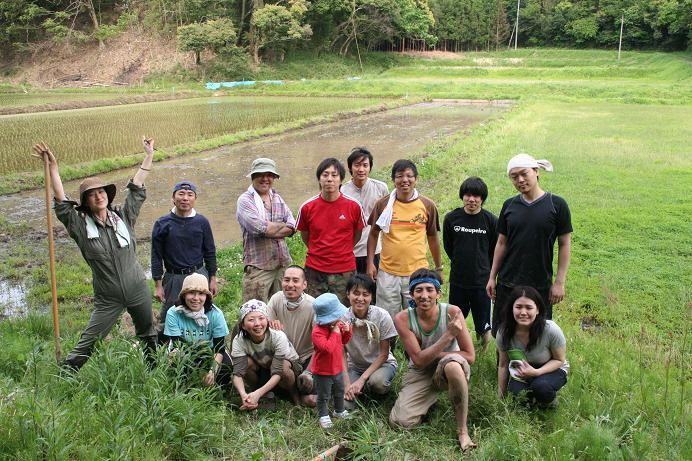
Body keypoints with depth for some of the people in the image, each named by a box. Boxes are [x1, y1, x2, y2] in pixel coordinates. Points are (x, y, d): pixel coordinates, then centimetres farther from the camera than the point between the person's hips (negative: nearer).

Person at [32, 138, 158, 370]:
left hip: (138, 290, 3)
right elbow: (61, 202, -17)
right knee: (87, 343, -3)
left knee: (148, 333, 21)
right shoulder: (81, 225, -8)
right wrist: (52, 167, -26)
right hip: (107, 299, -2)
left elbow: (137, 188, 0)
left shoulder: (123, 217, -2)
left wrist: (149, 155, 2)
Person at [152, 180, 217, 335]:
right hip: (173, 278, -1)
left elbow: (210, 252, 8)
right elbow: (156, 256, 0)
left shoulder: (202, 222, 0)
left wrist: (213, 279, 6)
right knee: (168, 320, 8)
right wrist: (158, 285, -2)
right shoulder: (162, 224, -3)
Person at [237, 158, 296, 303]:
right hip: (258, 267, -6)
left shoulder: (277, 198, 15)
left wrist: (269, 229, -11)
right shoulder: (245, 200, -3)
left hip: (283, 263, 6)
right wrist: (281, 225, -2)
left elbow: (292, 227, 4)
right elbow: (259, 228, -18)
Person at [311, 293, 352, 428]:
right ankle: (323, 416, 29)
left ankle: (339, 411, 46)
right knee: (323, 396, 10)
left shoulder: (337, 325, -3)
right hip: (323, 371, -8)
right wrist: (335, 333, -33)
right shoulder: (317, 332, -29)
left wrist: (347, 331, -9)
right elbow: (327, 348, -40)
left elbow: (344, 341, 11)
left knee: (339, 392, 25)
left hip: (337, 368, 8)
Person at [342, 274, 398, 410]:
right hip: (354, 366, 2)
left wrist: (362, 379, -20)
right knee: (345, 404, -22)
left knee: (376, 381, -36)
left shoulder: (382, 316, -19)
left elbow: (383, 354, -12)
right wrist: (347, 384, -21)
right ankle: (359, 388, 11)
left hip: (381, 363, -2)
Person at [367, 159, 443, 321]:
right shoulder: (383, 204, 0)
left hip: (417, 272, 0)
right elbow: (373, 234, 8)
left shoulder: (428, 206, 1)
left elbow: (432, 238, 11)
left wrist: (439, 268, 14)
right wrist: (370, 263, 1)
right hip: (388, 273, 0)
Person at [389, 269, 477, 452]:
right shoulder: (402, 319, -17)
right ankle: (432, 397, 18)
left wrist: (433, 354, -19)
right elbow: (419, 360, -21)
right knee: (400, 422, -15)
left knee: (452, 364, -39)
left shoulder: (452, 312, -19)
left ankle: (462, 430, -20)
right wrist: (449, 335, -30)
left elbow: (470, 356, -14)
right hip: (420, 374, 2)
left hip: (450, 368, -2)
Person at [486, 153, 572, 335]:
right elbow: (501, 243, 9)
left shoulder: (556, 204, -6)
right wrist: (492, 277, 7)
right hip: (507, 283, 3)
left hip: (541, 285, -3)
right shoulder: (509, 205, 3)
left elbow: (564, 244, -4)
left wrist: (559, 282, -7)